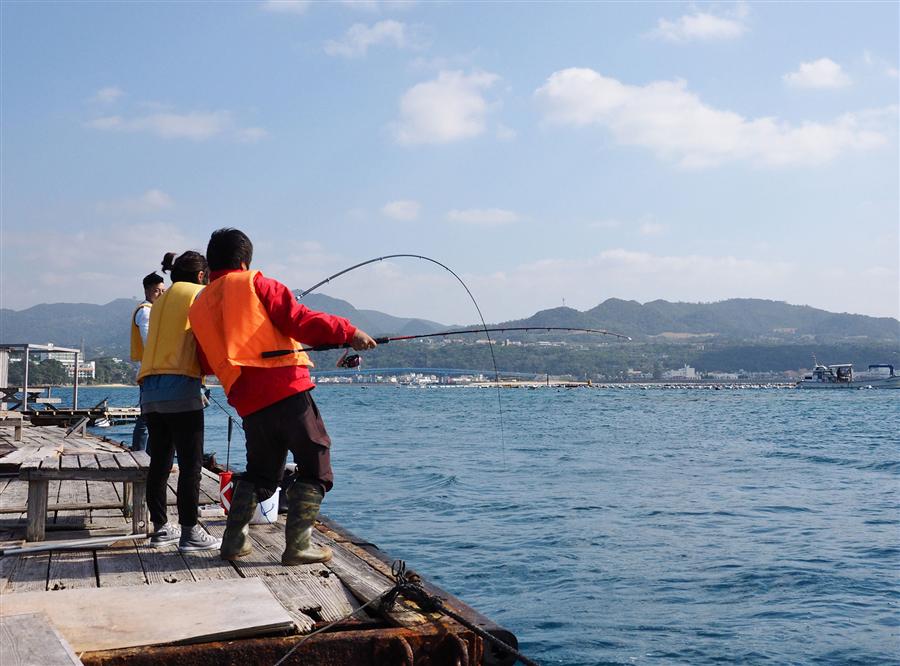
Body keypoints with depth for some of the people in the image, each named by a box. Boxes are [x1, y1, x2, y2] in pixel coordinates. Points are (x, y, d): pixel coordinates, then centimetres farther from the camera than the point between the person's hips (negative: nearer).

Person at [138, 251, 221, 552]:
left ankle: (161, 528, 18)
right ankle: (190, 532, -2)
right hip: (181, 387, -7)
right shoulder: (199, 293, 3)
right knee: (190, 463, -3)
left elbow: (173, 341, 17)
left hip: (150, 390, 7)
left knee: (160, 460, 12)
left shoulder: (160, 300, 23)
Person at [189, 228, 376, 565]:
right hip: (287, 390, -6)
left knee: (259, 473, 22)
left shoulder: (198, 307, 17)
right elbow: (298, 321, -8)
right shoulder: (254, 283, 2)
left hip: (248, 404, 6)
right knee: (315, 468, 2)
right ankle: (298, 544, -4)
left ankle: (234, 540, 18)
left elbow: (208, 364, 21)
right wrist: (348, 332, -2)